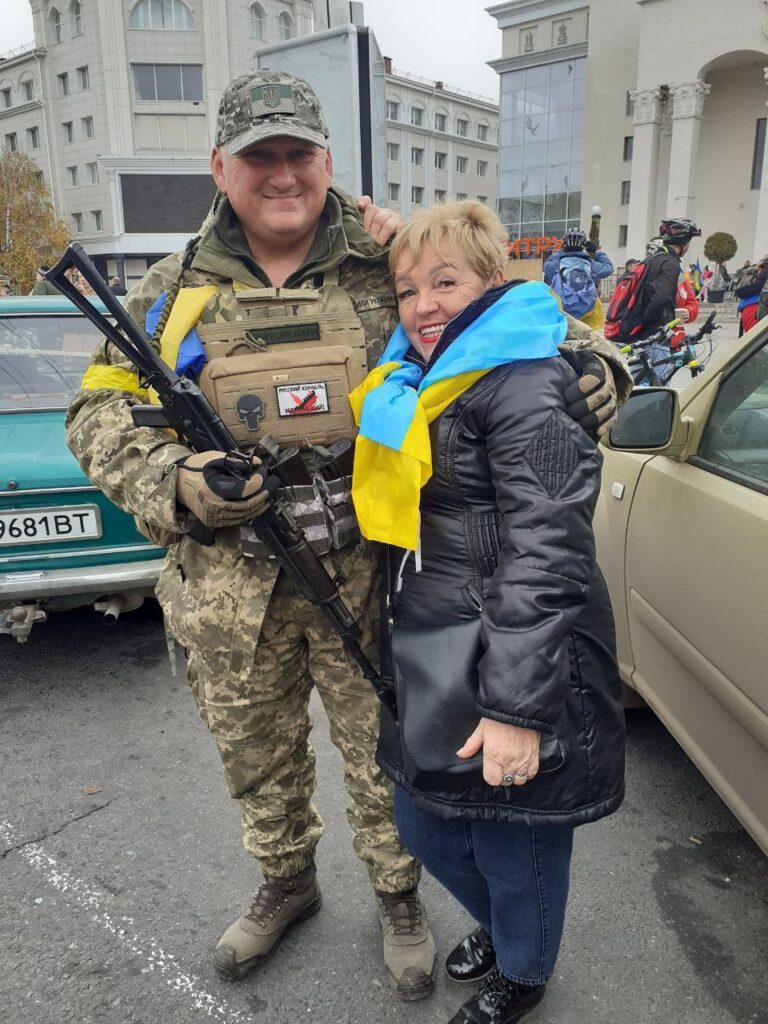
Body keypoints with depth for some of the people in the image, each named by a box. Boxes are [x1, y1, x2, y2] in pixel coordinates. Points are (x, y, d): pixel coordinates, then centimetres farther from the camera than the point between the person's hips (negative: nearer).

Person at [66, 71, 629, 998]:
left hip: (368, 574, -2)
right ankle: (286, 884, 53)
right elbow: (99, 410, 5)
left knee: (383, 755, 16)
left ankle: (398, 898, 47)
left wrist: (592, 365, -15)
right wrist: (171, 480, -14)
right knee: (257, 760, 22)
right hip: (229, 587, 3)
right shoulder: (173, 291, 3)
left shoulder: (393, 263, -2)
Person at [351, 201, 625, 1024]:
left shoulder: (522, 383, -16)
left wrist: (517, 706, -24)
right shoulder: (413, 384, 10)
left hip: (509, 662, -8)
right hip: (431, 658, 9)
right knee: (421, 819, 23)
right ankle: (497, 924, 52)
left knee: (514, 837, 13)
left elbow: (545, 552, -22)